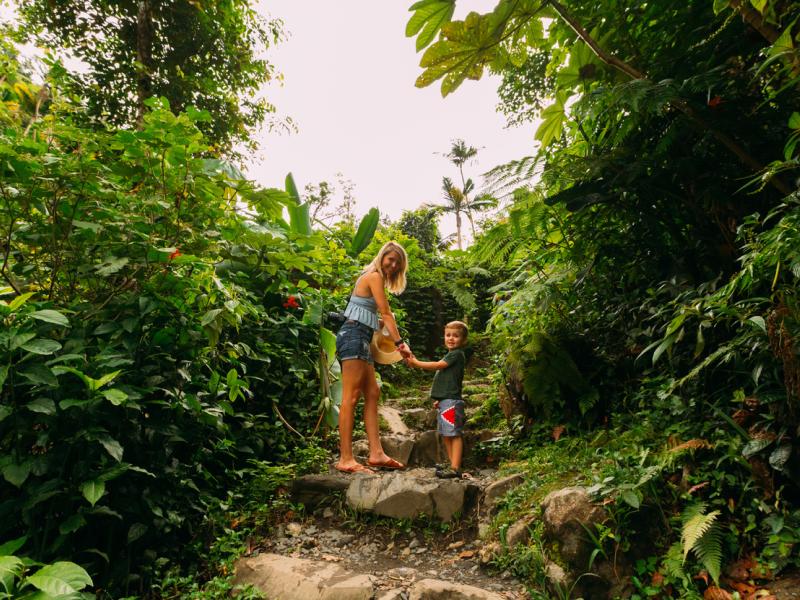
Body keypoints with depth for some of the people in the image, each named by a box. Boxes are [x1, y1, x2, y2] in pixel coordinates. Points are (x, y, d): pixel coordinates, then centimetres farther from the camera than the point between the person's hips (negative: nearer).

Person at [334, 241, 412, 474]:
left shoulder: (374, 278, 24)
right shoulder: (374, 276, -5)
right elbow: (386, 313, -9)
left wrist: (381, 323, 8)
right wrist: (399, 342, -10)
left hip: (360, 338, 11)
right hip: (354, 335, -11)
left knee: (372, 394, 6)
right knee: (351, 396, -13)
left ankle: (376, 454, 5)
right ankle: (346, 459, -12)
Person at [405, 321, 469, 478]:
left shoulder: (457, 354, -9)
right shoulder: (450, 355, 21)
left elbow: (438, 365, -15)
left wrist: (416, 363, -8)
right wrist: (439, 399, 20)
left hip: (451, 401, -10)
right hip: (445, 401, 10)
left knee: (454, 434, -9)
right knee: (446, 435, 14)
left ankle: (455, 468, -9)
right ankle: (453, 464, 21)